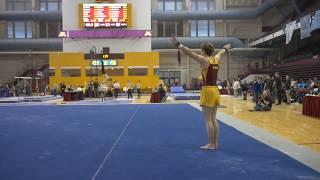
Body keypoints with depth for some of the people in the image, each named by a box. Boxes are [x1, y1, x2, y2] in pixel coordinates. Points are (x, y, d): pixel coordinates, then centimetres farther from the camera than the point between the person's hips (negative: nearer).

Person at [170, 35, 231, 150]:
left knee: (208, 120, -1)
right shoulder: (216, 59, 11)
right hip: (215, 90, 8)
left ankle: (211, 144, 3)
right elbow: (221, 53, 34)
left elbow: (190, 52, -19)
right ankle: (216, 143, 17)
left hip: (207, 91, -8)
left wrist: (178, 45, -24)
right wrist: (225, 49, 55)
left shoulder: (204, 60, -9)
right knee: (213, 119, 13)